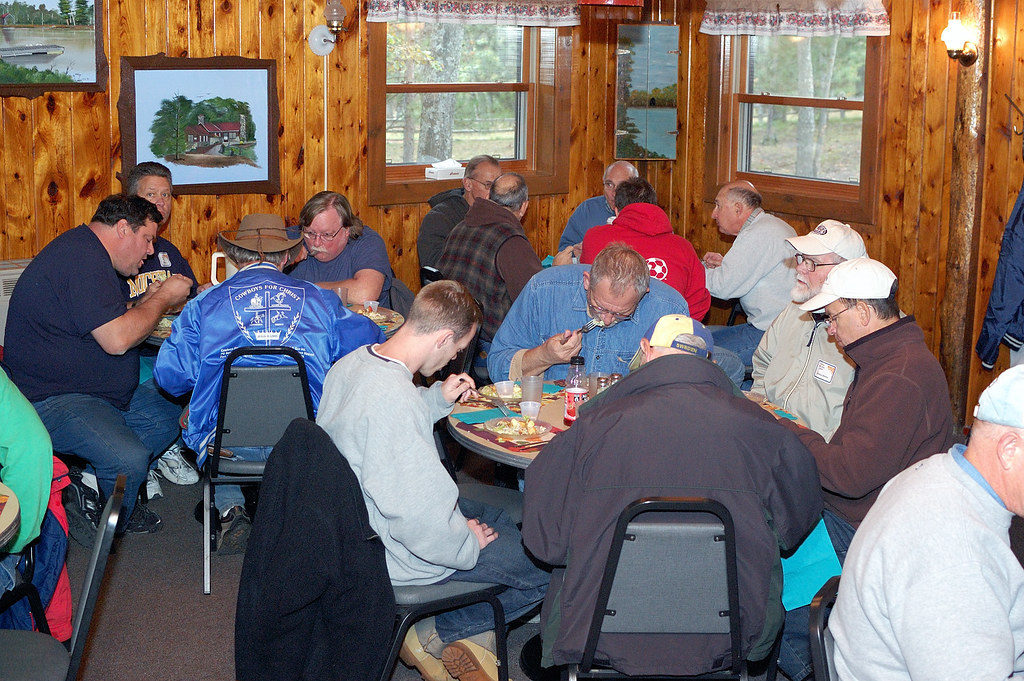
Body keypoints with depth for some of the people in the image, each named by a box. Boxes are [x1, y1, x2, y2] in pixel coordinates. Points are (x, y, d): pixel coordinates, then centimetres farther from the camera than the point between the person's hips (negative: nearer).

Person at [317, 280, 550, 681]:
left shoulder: (352, 362, -4)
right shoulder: (395, 399, -34)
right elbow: (416, 519, -31)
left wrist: (438, 398, 7)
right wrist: (467, 544, -13)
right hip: (395, 556, -10)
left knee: (500, 521, 25)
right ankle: (432, 635, 8)